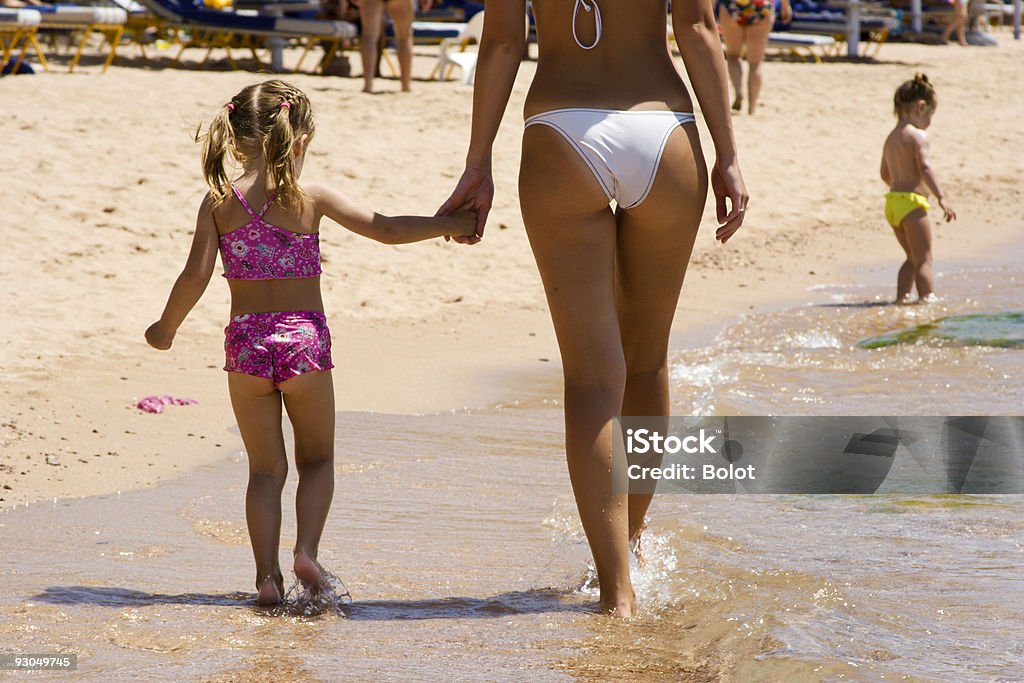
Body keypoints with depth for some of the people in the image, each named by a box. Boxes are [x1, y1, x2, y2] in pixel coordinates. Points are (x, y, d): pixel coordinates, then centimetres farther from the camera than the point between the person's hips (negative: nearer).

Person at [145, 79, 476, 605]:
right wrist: (449, 225, 14)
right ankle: (307, 549, -5)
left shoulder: (220, 202, 0)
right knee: (317, 459, 15)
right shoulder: (311, 197, -2)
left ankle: (267, 574, 2)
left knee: (265, 468, 10)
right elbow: (388, 230, 1)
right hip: (304, 337, -1)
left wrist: (165, 328, 9)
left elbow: (195, 276, -6)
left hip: (246, 341, 1)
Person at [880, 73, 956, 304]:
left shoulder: (891, 139, 15)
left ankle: (901, 297, 15)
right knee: (924, 260, -5)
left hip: (892, 201, 8)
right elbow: (925, 167, -23)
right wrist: (941, 198, -27)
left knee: (912, 257, 19)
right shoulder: (917, 136, -11)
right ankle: (927, 299, -9)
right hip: (912, 203, -8)